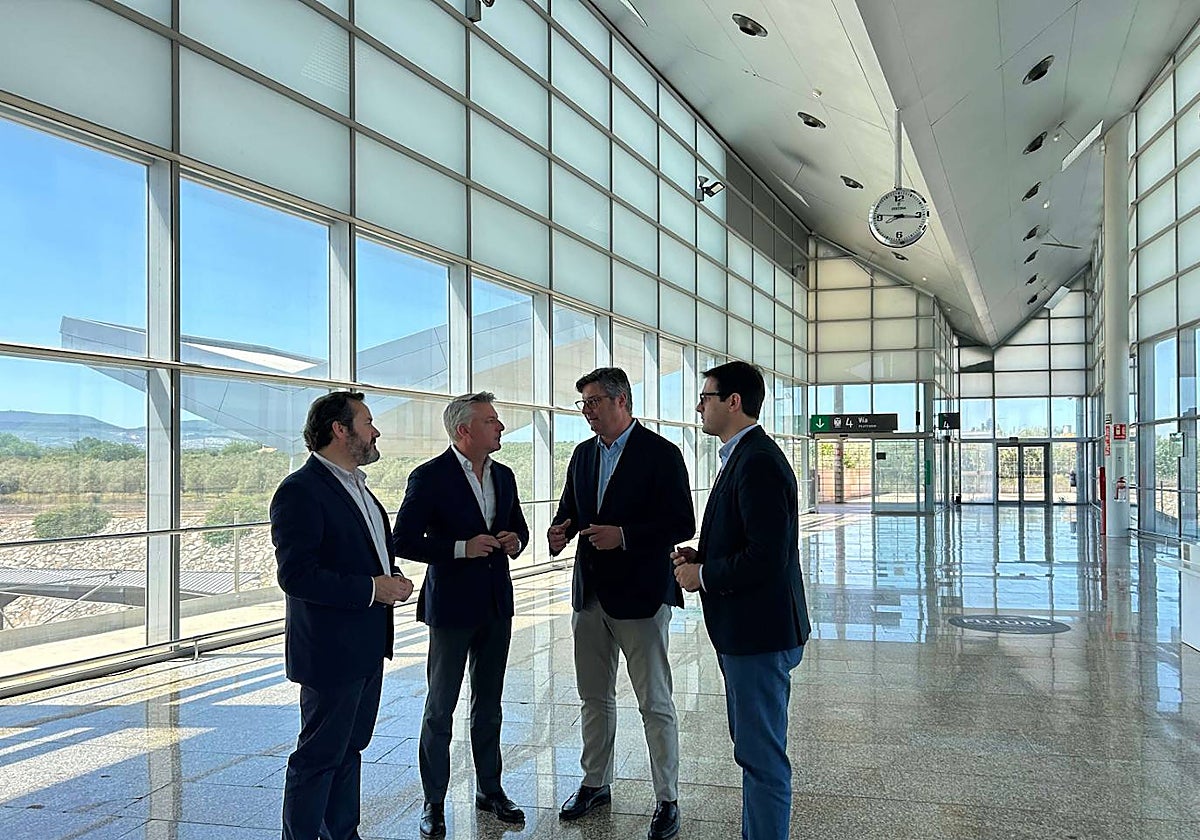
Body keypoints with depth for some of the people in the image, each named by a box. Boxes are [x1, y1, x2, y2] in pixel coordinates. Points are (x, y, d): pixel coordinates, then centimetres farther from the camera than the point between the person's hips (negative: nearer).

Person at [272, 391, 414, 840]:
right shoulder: (300, 491, -16)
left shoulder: (356, 485, 14)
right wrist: (371, 589, -22)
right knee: (319, 757, 1)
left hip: (368, 646, 10)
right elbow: (295, 575, -24)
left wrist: (393, 579, 4)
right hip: (331, 650, -9)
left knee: (350, 748, 19)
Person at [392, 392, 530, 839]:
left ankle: (489, 789, 29)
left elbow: (518, 525, 20)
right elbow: (404, 541, -14)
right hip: (451, 606, -6)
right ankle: (434, 802, 17)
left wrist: (515, 541, -3)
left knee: (488, 705, 16)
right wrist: (462, 548, -21)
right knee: (440, 709, 5)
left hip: (497, 605, 6)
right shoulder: (430, 477, -12)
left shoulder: (504, 476, 7)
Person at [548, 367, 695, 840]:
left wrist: (624, 535, -24)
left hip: (639, 596, -6)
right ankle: (596, 783, 34)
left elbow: (682, 524, -14)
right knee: (595, 698, 18)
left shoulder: (660, 454, -10)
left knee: (655, 704, 3)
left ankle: (667, 800, 15)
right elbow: (570, 508, 19)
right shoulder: (583, 455, 10)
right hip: (590, 593, 7)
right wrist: (560, 530, -4)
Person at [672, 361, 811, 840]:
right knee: (754, 748, 21)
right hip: (746, 630, 11)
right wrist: (702, 557, 6)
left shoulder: (758, 463, -21)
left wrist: (703, 576, -15)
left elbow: (766, 558, -27)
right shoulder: (745, 456, 13)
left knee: (762, 755, 0)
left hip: (759, 634, -11)